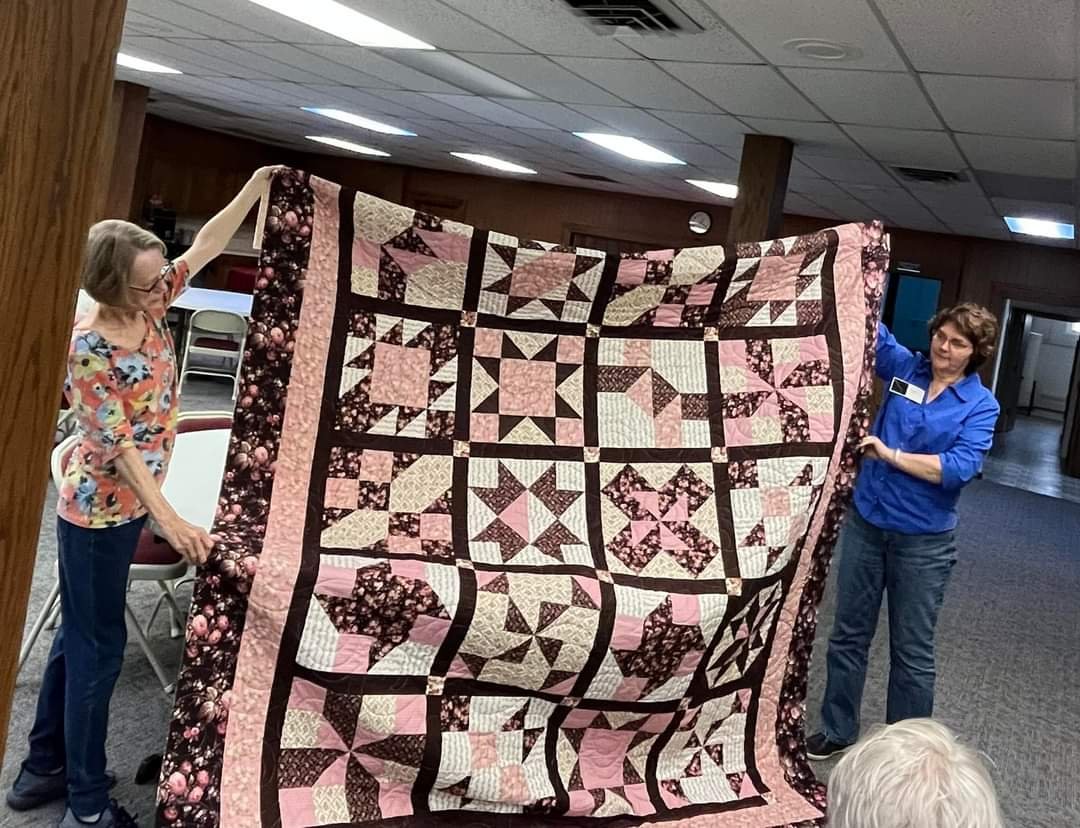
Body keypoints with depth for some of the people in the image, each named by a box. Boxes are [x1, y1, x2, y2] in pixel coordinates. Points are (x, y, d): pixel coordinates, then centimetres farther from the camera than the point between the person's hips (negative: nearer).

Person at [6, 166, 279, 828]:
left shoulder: (149, 310, -3)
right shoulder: (89, 346, -24)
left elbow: (205, 247, 6)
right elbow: (118, 443, -25)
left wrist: (254, 190, 3)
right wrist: (167, 517, -30)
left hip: (119, 506, 9)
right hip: (100, 512, -9)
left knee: (78, 638, 18)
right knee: (99, 647, 2)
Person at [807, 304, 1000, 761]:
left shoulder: (981, 405, -6)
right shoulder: (905, 368, 2)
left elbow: (961, 467, -19)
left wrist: (890, 454, -21)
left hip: (922, 541, -3)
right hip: (865, 523, 3)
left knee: (912, 651, 8)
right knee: (848, 634, 13)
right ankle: (837, 730, 29)